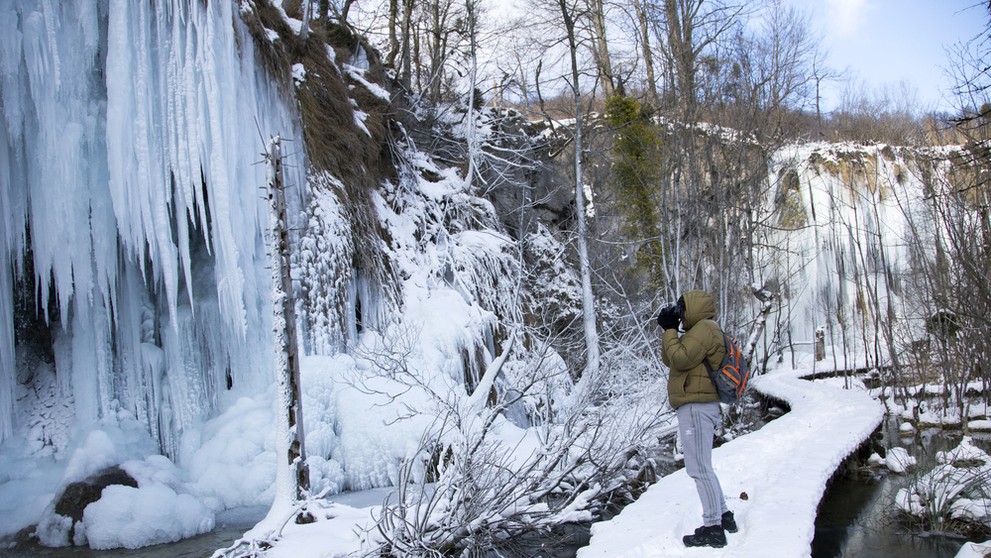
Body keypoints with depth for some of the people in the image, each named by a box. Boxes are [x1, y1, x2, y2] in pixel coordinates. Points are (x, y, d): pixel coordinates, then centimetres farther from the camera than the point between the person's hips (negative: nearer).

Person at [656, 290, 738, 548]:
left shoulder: (705, 328, -10)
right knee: (702, 467, 18)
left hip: (696, 407, -11)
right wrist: (669, 330, 7)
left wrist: (669, 330, -10)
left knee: (699, 468, -9)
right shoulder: (699, 330, 23)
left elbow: (680, 359, -20)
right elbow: (668, 359, 18)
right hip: (698, 406, 11)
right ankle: (723, 516, 25)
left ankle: (713, 528, -6)